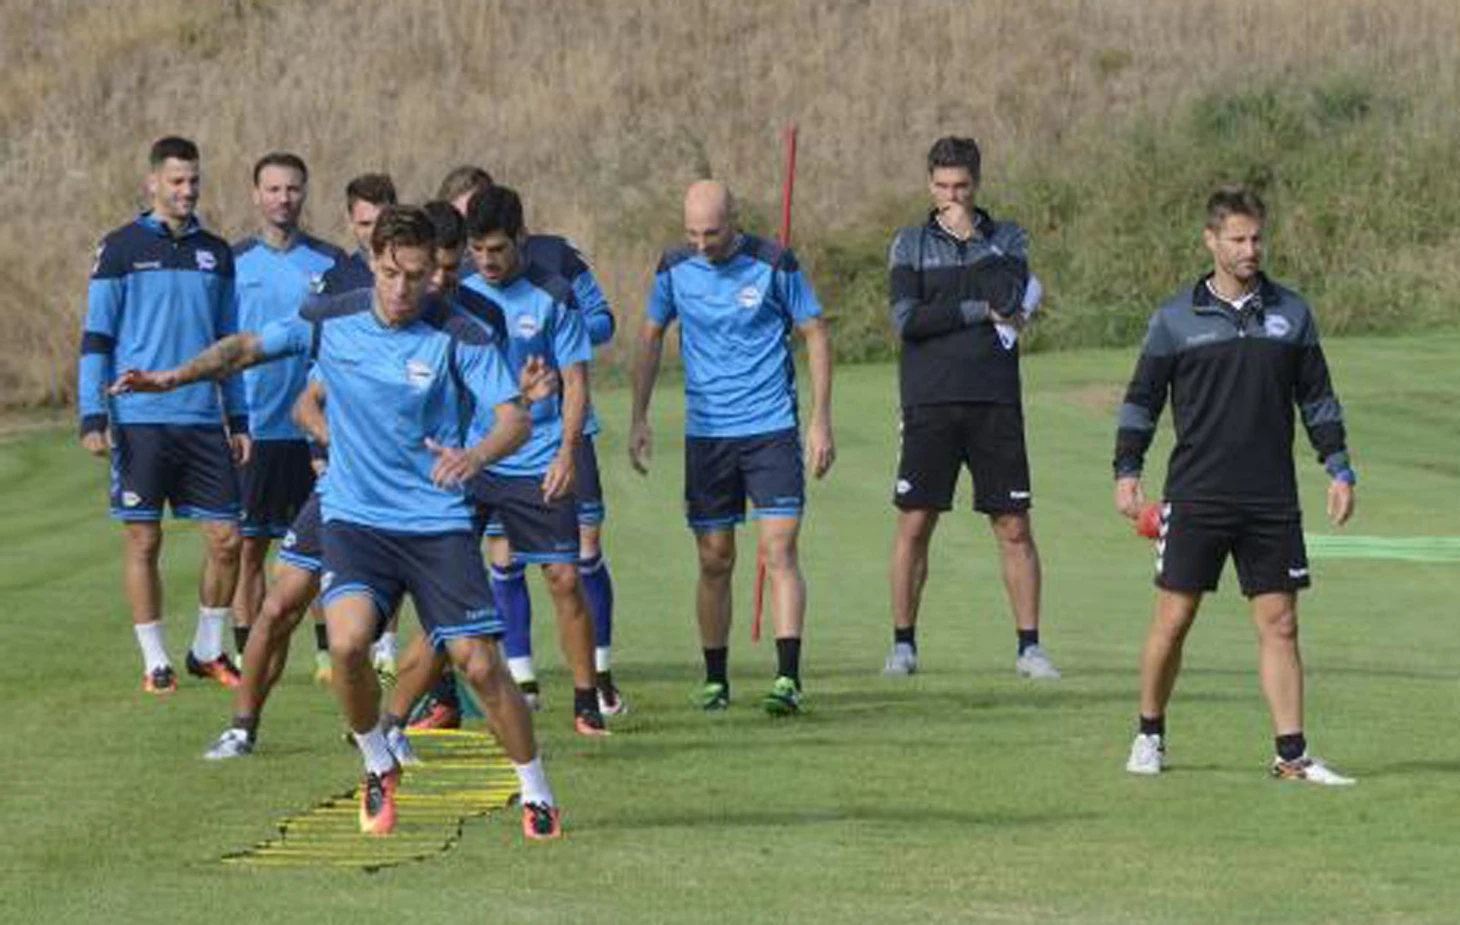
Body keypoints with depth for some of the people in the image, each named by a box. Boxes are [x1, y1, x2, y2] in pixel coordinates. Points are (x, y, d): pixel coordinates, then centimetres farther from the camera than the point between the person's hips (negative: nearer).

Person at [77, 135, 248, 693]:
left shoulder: (215, 253, 12)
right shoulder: (122, 249, 0)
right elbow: (96, 338, -1)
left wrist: (238, 420, 15)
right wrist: (92, 417, -8)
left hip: (203, 419, 4)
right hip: (139, 421, -4)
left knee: (225, 537, 0)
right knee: (143, 541, 0)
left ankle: (208, 650, 16)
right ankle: (154, 661, 8)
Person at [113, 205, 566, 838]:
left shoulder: (457, 337, -10)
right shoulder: (331, 320, -2)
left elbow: (516, 419, -15)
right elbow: (249, 348, 12)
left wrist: (477, 454, -36)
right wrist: (175, 377, -2)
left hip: (438, 522, -1)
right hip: (354, 518, 1)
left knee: (479, 665, -7)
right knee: (348, 641, -23)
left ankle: (537, 796, 14)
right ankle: (378, 768, 3)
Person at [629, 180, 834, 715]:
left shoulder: (774, 264, -7)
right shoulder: (674, 268, 1)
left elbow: (815, 335, 1)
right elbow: (651, 337, 14)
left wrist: (821, 420, -4)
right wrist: (639, 418, 10)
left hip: (772, 429, -3)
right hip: (705, 431, 3)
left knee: (779, 551, -12)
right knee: (714, 561, 6)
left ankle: (788, 678, -15)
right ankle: (715, 679, 18)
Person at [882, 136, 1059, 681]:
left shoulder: (1007, 239, 10)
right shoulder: (910, 243, 8)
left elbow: (1012, 300, -9)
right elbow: (906, 319, -5)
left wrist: (970, 235, -5)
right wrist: (980, 312, -8)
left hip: (994, 403, 1)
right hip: (930, 404, 0)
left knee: (1014, 526, -1)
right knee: (914, 523, -2)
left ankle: (1029, 646, 5)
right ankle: (903, 644, 8)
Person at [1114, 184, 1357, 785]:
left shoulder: (1290, 313, 8)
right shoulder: (1176, 318, 1)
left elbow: (1317, 398, 15)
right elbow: (1141, 399, 6)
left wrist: (1339, 470, 9)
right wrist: (1126, 473, -1)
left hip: (1272, 502, 2)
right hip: (1195, 498, -2)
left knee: (1279, 623, 0)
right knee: (1173, 617, -1)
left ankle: (1292, 754, 1)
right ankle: (1149, 737, 16)